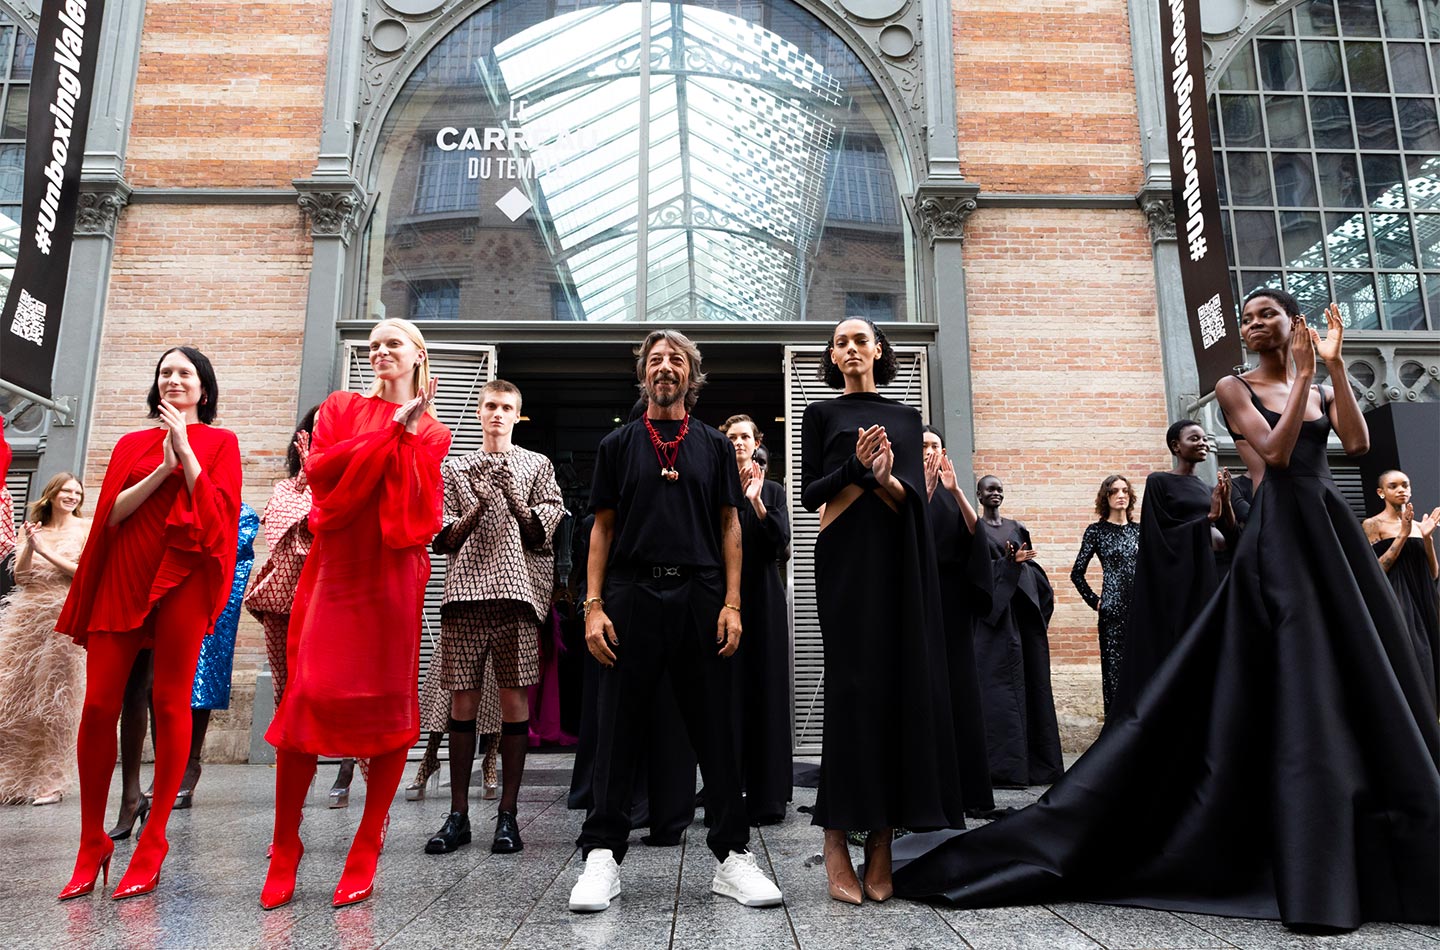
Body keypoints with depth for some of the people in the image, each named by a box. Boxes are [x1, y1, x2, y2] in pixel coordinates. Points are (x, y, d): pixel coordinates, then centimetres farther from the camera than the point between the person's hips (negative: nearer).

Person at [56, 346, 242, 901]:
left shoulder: (219, 442, 10)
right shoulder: (132, 444, 19)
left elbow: (219, 510, -4)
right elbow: (112, 511, 6)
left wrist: (185, 450, -6)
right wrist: (165, 466, -6)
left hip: (183, 576, -3)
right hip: (122, 575, 3)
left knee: (170, 704, -4)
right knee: (99, 705, -3)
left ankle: (152, 845, 4)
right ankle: (92, 844, 10)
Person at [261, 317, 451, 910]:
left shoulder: (431, 432, 13)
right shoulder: (341, 408, 16)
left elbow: (421, 510, -2)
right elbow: (318, 469, -3)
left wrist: (409, 433, -7)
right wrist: (391, 428, -5)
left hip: (393, 574, 0)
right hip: (334, 569, 1)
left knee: (391, 704, -1)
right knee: (307, 696, -5)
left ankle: (365, 852, 10)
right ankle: (284, 849, 9)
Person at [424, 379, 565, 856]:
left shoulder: (537, 466, 13)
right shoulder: (455, 468, 16)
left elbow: (545, 532, 5)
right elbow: (443, 539, 9)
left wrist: (514, 498, -10)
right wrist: (477, 508, -7)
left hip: (518, 589, -1)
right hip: (465, 589, 1)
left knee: (515, 698, -1)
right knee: (463, 699, 2)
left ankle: (507, 814, 7)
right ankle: (458, 815, 11)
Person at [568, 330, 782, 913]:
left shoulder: (715, 446, 14)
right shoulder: (618, 445, 13)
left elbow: (729, 527, 9)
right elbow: (602, 528, 8)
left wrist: (731, 603, -2)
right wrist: (593, 606, -2)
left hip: (700, 595, 1)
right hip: (631, 594, 0)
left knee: (715, 729, 4)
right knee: (618, 729, 2)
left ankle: (731, 856, 14)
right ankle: (602, 855, 13)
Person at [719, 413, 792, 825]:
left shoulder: (772, 490, 11)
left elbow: (780, 542, -2)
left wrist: (756, 501, -14)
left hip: (763, 596, 1)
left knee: (765, 690, 0)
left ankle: (766, 796, 7)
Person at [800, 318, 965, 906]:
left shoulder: (905, 417, 18)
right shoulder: (822, 414, 12)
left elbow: (917, 494, 5)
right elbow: (810, 494, 2)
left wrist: (883, 476, -17)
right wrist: (857, 467, -15)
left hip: (900, 558, 3)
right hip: (846, 557, -3)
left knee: (903, 681, -4)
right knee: (853, 682, -10)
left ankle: (882, 844, 1)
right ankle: (837, 843, -5)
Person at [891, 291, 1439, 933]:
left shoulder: (1322, 391, 17)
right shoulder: (1235, 387, 3)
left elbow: (1358, 443, -2)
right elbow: (1274, 452, -12)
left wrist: (1334, 366, -4)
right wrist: (1302, 375, -11)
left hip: (1332, 527, 6)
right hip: (1282, 532, -5)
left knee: (1357, 683, 6)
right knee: (1292, 686, -10)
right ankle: (1310, 869, -3)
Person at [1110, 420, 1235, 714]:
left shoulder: (1207, 489, 17)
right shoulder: (1159, 481, -1)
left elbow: (1230, 536, 10)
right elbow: (1161, 534, -9)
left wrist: (1226, 502, -5)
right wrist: (1208, 519, -7)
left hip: (1206, 579, 6)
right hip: (1174, 582, -6)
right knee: (1172, 653, -7)